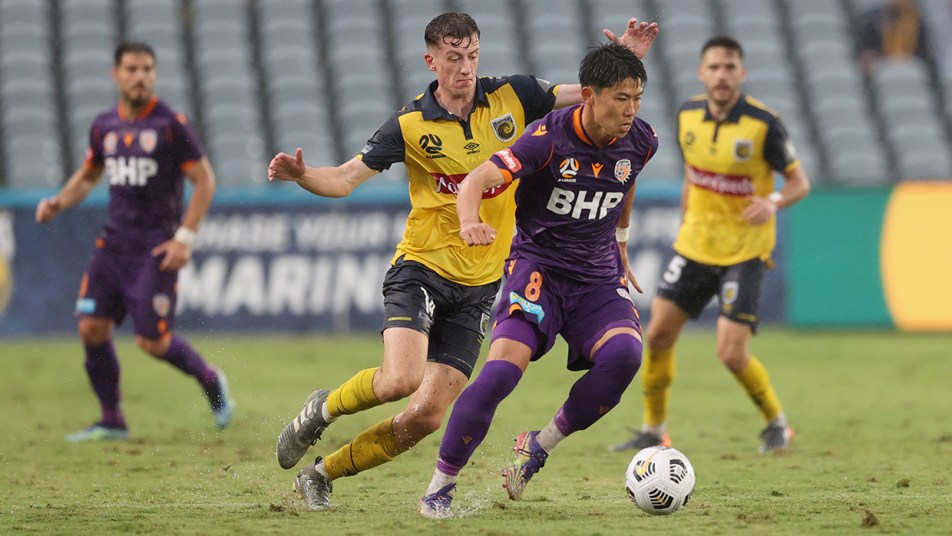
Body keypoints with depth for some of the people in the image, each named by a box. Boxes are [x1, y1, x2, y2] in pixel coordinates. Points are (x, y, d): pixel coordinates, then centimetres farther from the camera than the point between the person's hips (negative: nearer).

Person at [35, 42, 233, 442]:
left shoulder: (170, 124, -7)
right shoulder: (105, 127, 9)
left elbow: (204, 180, -5)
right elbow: (88, 175, 25)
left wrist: (185, 238, -11)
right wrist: (58, 203, 6)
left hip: (156, 247, -5)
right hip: (114, 240, 5)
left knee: (152, 341, -9)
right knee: (92, 326, -5)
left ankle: (211, 381, 20)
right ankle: (112, 422, 7)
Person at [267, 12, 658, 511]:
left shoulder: (512, 97, 0)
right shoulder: (410, 125, -6)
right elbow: (344, 179, -5)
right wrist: (301, 175, -26)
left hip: (479, 285, 3)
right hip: (421, 269, -3)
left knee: (425, 416, -4)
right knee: (400, 380, -27)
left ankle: (322, 474, 14)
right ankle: (323, 408, 4)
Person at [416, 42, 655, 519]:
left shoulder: (641, 142, -2)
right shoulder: (550, 139, -18)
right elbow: (478, 179, -27)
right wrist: (470, 222, -48)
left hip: (598, 275, 4)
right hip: (538, 266, -4)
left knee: (624, 353, -27)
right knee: (505, 364, -26)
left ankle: (541, 446, -6)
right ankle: (440, 487, -12)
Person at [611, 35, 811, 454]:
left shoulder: (764, 124, -17)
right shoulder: (688, 115, -1)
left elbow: (799, 181, -9)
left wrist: (774, 202, -30)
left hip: (744, 252, -5)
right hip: (694, 246, 5)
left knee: (732, 354, -12)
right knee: (658, 336, 2)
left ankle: (777, 423, 14)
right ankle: (653, 431, 21)